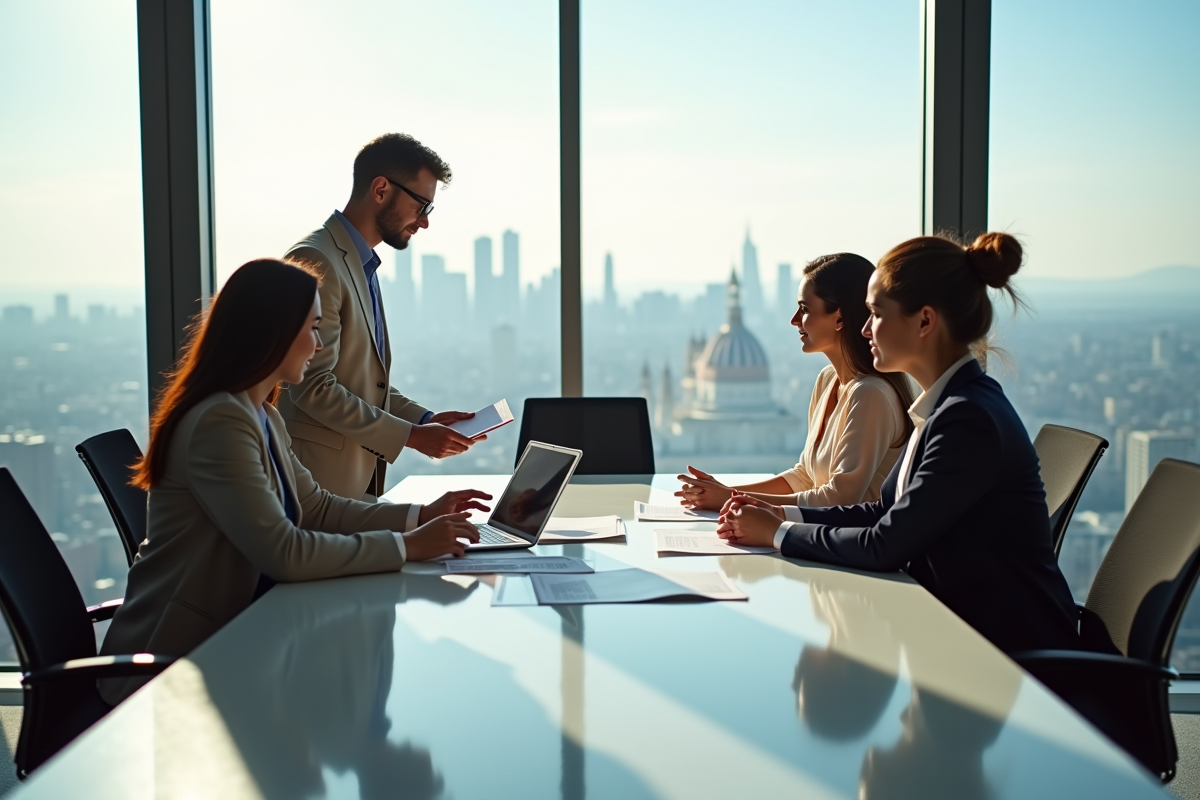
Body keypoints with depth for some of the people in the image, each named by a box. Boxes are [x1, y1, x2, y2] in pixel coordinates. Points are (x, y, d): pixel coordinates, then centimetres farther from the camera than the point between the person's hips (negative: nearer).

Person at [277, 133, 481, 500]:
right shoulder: (316, 262, -15)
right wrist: (411, 435, -17)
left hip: (362, 474, 9)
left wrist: (425, 418, 6)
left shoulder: (361, 265, 16)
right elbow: (313, 387, -20)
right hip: (323, 475, -9)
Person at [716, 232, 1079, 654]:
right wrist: (785, 517, 3)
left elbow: (885, 546, -21)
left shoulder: (970, 418, -23)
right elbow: (889, 510, 13)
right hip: (960, 623, 8)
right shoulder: (947, 405, 8)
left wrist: (779, 534, -9)